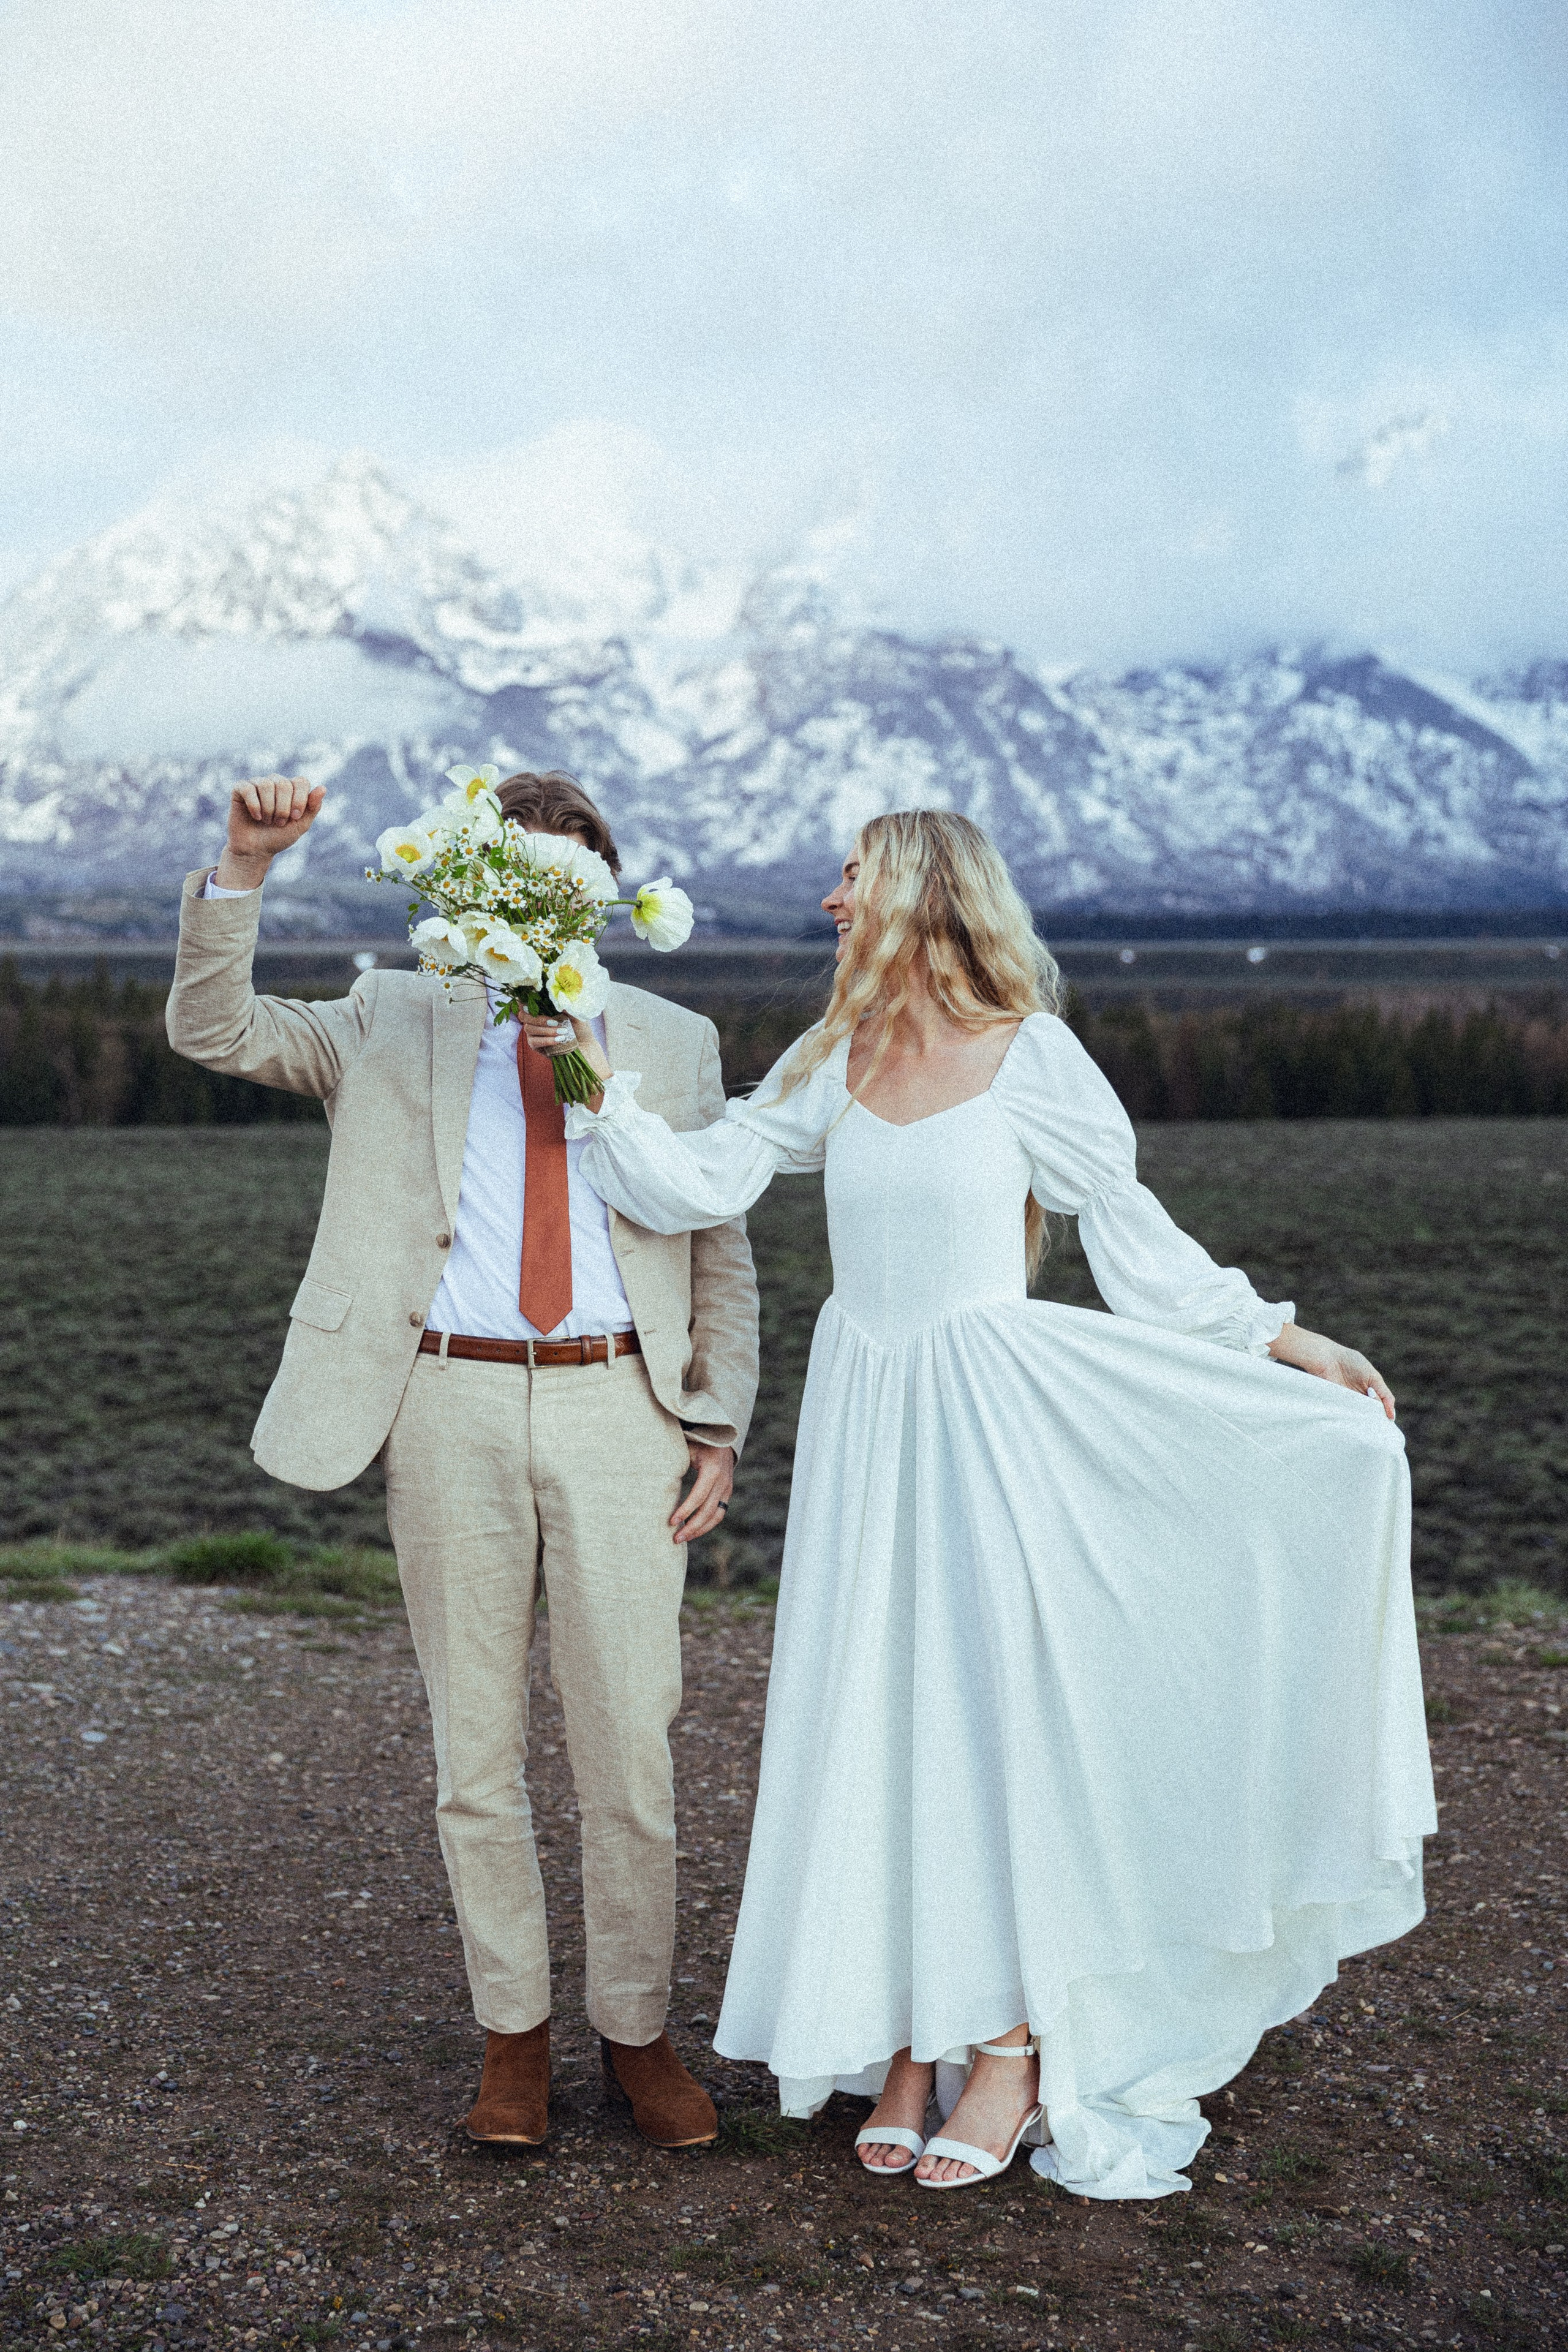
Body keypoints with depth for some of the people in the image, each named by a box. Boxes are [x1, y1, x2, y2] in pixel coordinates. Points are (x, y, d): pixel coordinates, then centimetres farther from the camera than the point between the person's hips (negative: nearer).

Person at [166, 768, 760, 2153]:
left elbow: (722, 1255, 13)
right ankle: (515, 2035, 22)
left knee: (632, 1747, 2)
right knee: (477, 1750, 7)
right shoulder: (399, 1025, 10)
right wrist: (243, 869, -13)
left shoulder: (674, 1044, 13)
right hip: (454, 1407, 0)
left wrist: (719, 1427, 4)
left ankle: (636, 2033, 19)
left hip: (617, 1408, 0)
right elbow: (215, 1031, 0)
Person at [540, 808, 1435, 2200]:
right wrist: (598, 1083, -6)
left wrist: (1277, 1338, -2)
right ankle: (910, 2040, 17)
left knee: (993, 1705, -3)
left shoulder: (1032, 1056, -5)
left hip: (993, 1415, -4)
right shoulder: (832, 1065, 8)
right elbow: (700, 1187, 3)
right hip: (866, 1421, 4)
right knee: (879, 1715, 5)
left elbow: (1131, 1231, 1)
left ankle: (1011, 2048, 9)